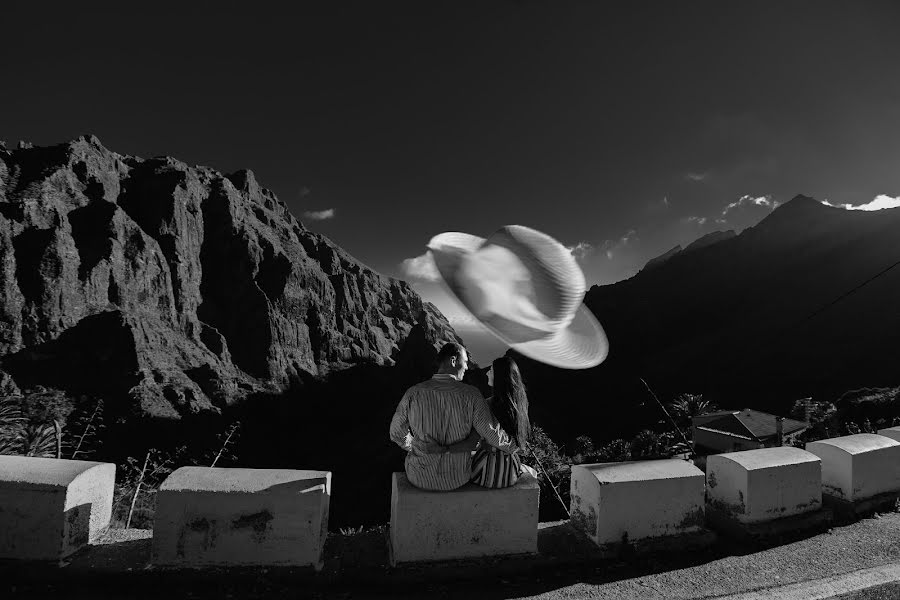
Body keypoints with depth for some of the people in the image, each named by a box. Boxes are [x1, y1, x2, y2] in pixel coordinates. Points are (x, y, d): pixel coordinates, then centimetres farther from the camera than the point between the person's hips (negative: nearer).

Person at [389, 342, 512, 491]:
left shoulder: (413, 393, -17)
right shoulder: (470, 395, -20)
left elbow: (397, 433, -3)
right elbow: (493, 434, -16)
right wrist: (510, 445, 6)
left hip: (420, 478, 0)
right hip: (458, 479, 0)